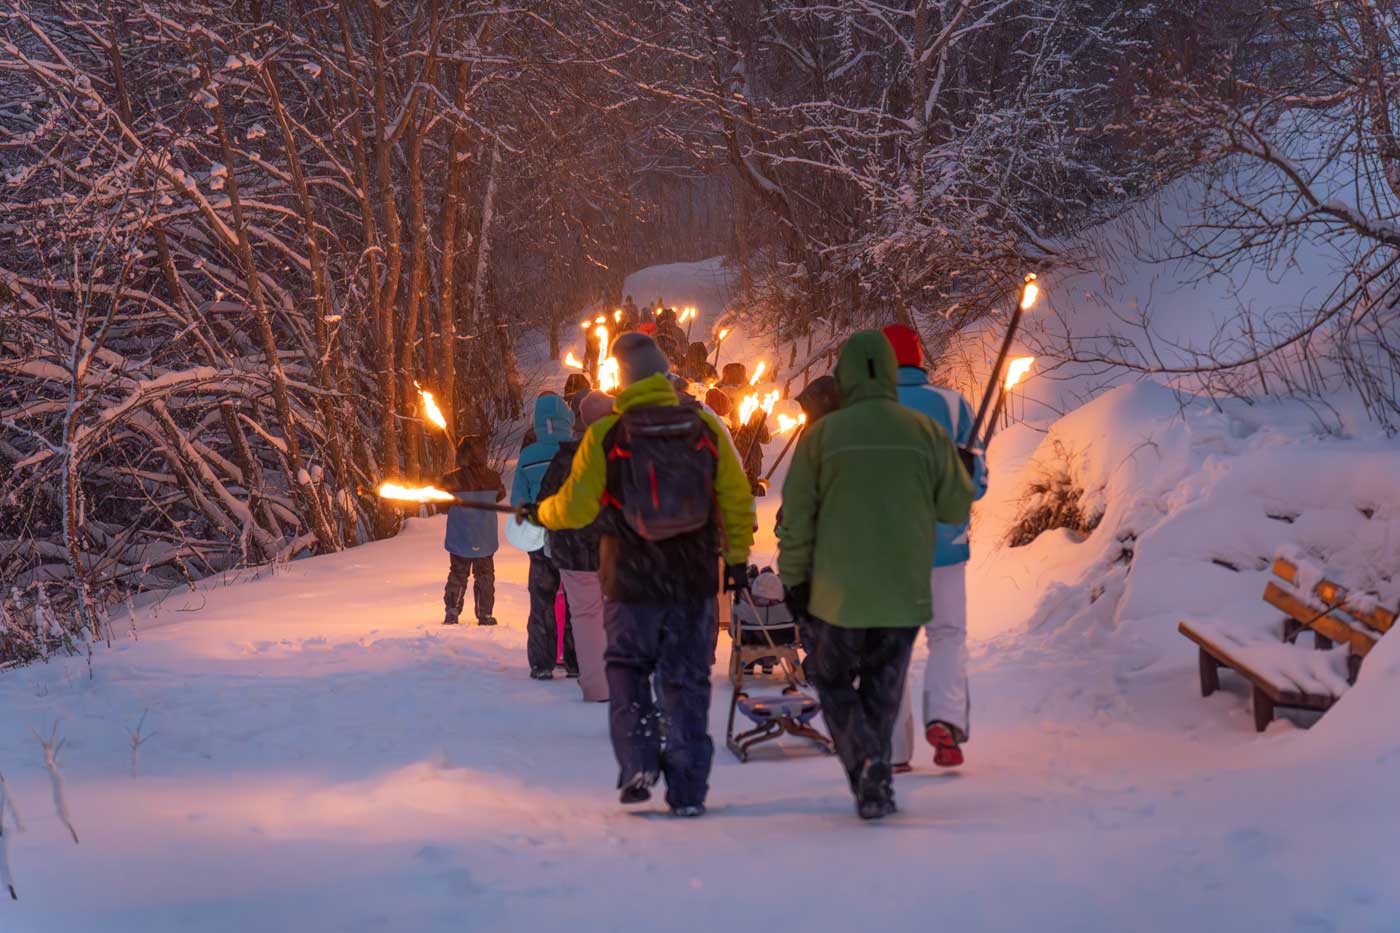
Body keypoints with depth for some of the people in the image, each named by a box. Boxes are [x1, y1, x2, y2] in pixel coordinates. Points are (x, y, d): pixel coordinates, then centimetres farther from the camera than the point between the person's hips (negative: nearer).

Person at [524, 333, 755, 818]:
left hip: (630, 582, -1)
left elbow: (576, 506, -5)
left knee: (627, 669, 18)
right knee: (687, 680, 8)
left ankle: (638, 760, 1)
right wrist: (737, 558, 11)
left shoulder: (604, 436, -9)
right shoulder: (704, 428, -3)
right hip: (694, 582, 1)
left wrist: (540, 514, 16)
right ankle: (688, 790, 6)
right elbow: (737, 498, 1)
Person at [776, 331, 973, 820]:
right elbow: (957, 507, 6)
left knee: (833, 681, 14)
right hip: (905, 594, 2)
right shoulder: (926, 433, -2)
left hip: (838, 592, -2)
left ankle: (865, 763, -8)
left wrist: (794, 581, 7)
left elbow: (796, 518, -3)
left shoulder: (821, 435, -6)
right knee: (882, 688, 17)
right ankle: (876, 784, 13)